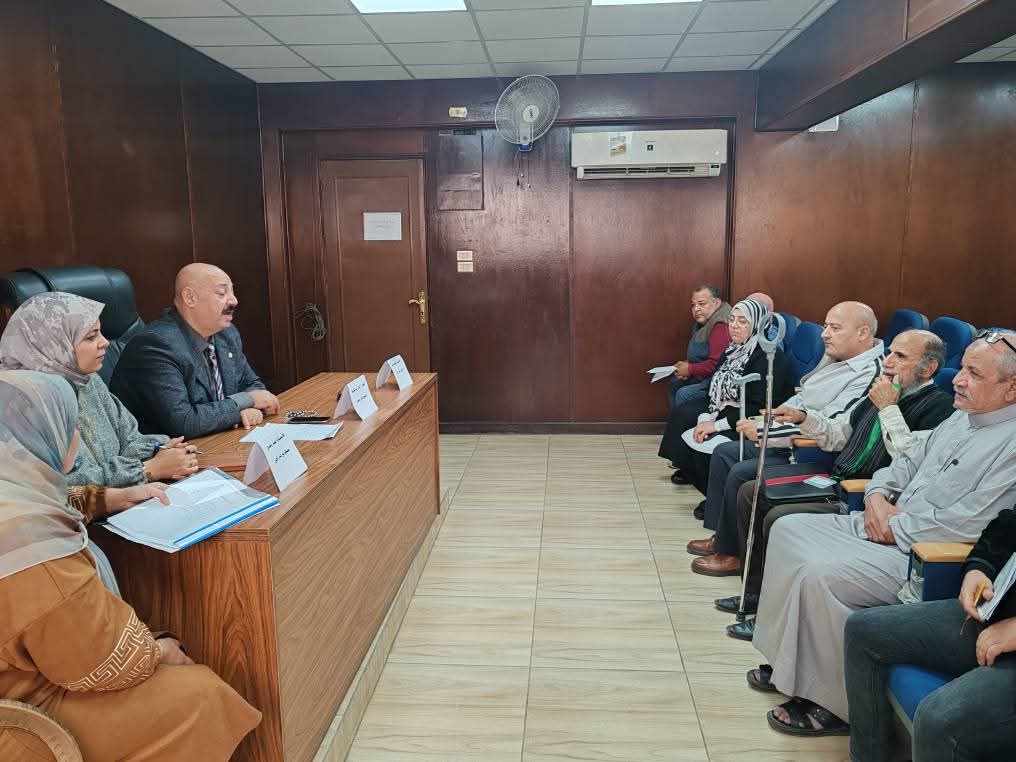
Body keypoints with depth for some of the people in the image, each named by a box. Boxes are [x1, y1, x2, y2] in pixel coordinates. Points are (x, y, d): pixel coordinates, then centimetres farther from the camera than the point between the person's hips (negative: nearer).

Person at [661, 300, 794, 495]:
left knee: (706, 445, -27)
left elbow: (758, 407, -25)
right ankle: (687, 471, 11)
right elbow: (715, 390, 8)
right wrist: (707, 419, -11)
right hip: (724, 414, 9)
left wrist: (717, 425, -23)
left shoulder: (769, 357, -18)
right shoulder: (734, 350, 11)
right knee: (683, 414, -2)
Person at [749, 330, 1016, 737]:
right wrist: (877, 495, 0)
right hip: (887, 524, 10)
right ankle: (790, 661, 9)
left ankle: (834, 703, -6)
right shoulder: (962, 417, 12)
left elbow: (966, 524, -24)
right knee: (789, 528, 3)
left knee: (820, 574, -26)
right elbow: (908, 459, 19)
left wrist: (895, 527, -14)